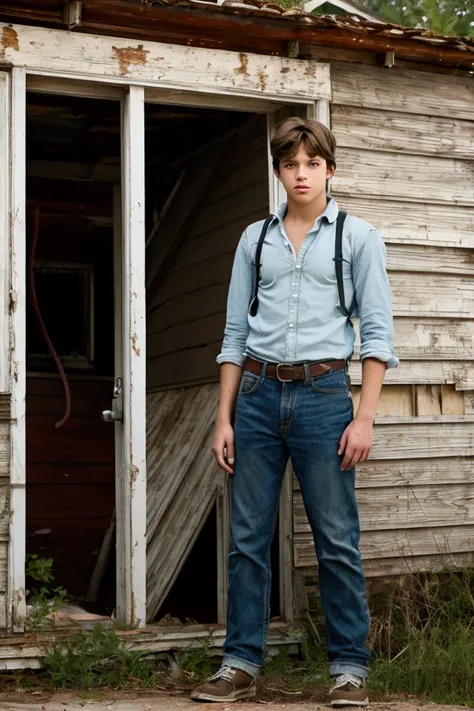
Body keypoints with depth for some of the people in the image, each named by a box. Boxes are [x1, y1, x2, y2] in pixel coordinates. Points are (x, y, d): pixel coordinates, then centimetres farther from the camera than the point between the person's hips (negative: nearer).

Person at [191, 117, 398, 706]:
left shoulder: (357, 237, 5)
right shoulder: (255, 239, 13)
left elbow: (377, 332, 1)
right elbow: (235, 332, 12)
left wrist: (364, 418, -7)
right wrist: (224, 418, 7)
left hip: (322, 393, -3)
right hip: (258, 393, 3)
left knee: (337, 541, -1)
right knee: (247, 537, 4)